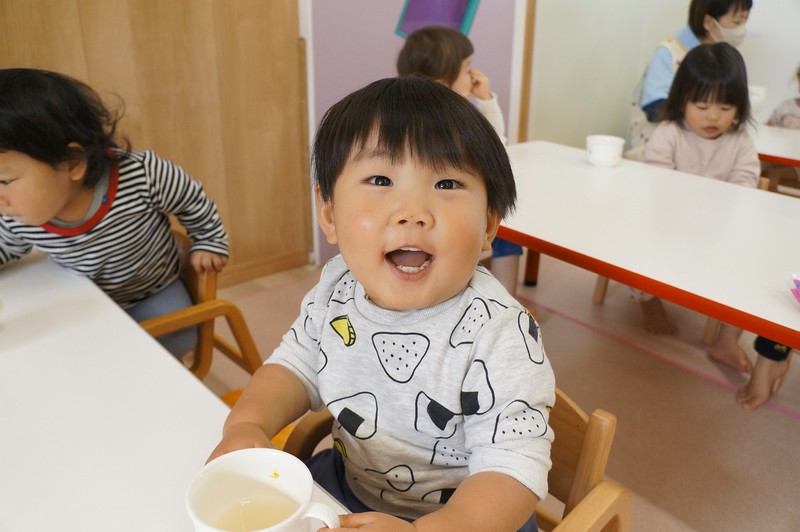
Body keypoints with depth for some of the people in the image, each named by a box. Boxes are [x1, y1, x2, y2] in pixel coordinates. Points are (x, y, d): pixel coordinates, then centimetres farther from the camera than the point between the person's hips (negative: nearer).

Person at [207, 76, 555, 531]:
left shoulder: (498, 335, -30)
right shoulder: (336, 290, -13)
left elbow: (514, 473, -29)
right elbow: (298, 365, 2)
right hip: (345, 488, 4)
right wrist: (247, 424, -16)